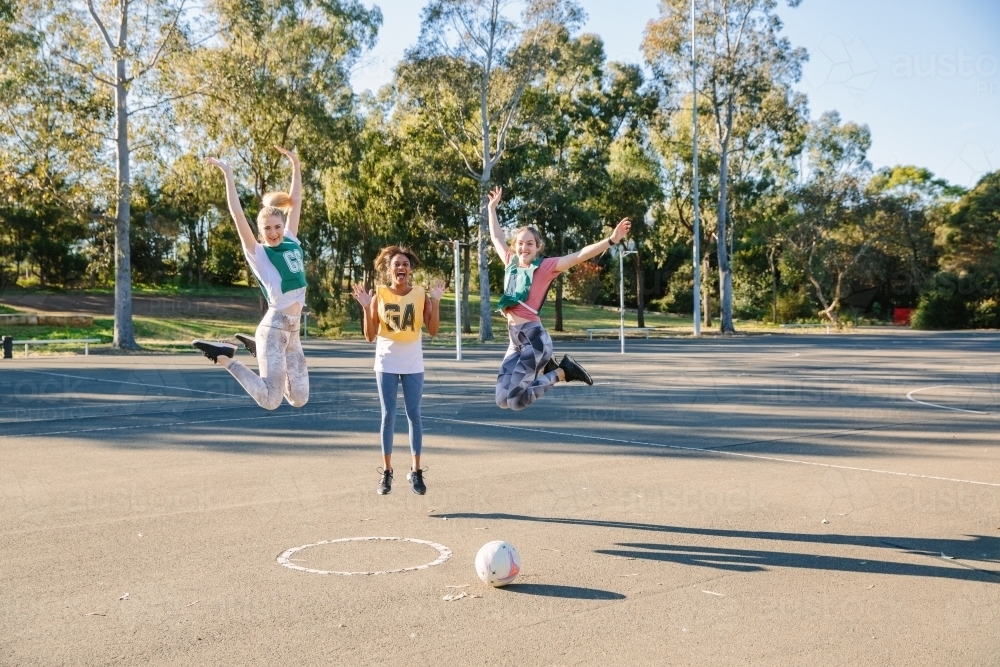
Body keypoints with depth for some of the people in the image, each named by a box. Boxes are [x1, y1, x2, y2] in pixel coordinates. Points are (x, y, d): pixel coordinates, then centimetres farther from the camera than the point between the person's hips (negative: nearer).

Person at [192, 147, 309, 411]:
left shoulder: (291, 243, 9)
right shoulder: (258, 253, -6)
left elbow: (295, 200, 13)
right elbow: (237, 214, -13)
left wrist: (296, 165, 12)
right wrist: (228, 175, -15)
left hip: (293, 328, 7)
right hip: (274, 326, -6)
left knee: (299, 398, 11)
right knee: (270, 400, -8)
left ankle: (257, 348, 26)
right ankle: (224, 357, 10)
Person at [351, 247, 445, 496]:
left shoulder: (421, 294, -2)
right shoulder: (379, 295, -3)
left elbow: (432, 330, -7)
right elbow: (370, 336, -4)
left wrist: (435, 301, -15)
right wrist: (366, 308, -15)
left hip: (413, 365, 0)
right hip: (387, 365, 0)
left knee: (414, 415, 2)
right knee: (388, 416, 3)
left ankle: (416, 471, 8)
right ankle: (386, 472, 11)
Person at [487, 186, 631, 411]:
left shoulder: (545, 266, -3)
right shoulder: (511, 263, 12)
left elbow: (579, 256, -11)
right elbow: (496, 237, 28)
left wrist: (611, 240, -20)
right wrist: (492, 208, 36)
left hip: (532, 337, -7)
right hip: (515, 338, 7)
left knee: (514, 399, -11)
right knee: (503, 399, 6)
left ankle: (561, 372, 7)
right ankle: (544, 366, 23)